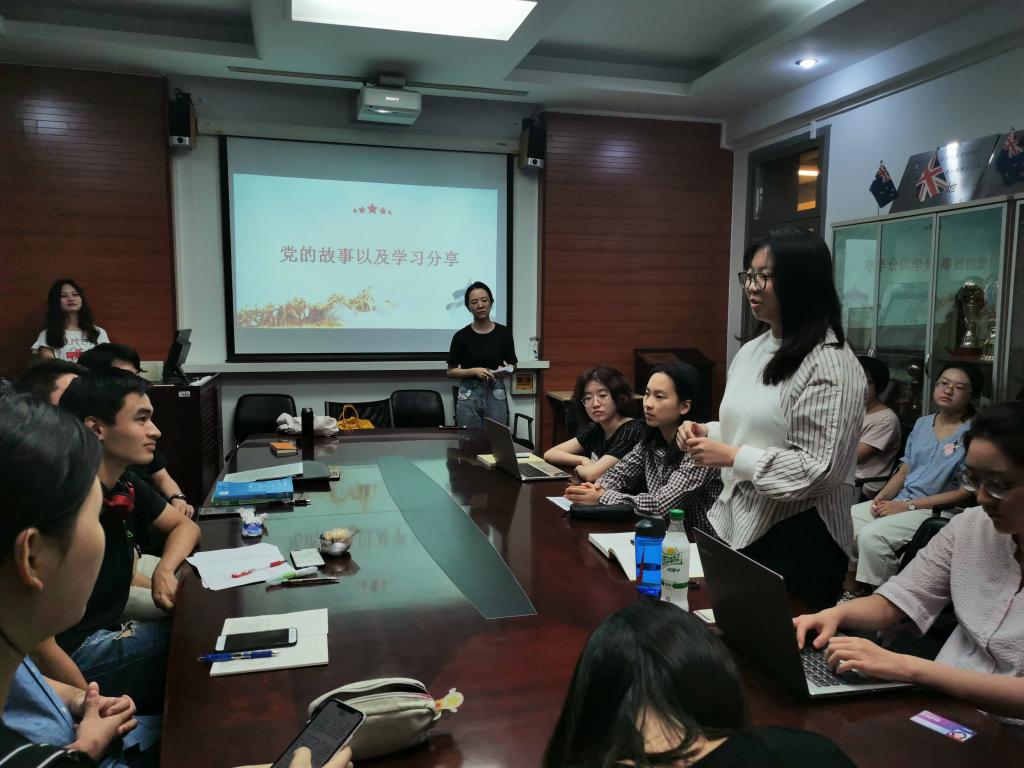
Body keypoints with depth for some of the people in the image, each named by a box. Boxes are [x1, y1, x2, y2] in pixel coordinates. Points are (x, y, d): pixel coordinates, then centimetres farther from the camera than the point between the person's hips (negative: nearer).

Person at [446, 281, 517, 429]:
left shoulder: (504, 333, 1)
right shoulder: (461, 336, -3)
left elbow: (512, 365, 9)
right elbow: (451, 371, 1)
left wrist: (504, 371, -13)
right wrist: (475, 371, -15)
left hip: (497, 396, 1)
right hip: (469, 396, -1)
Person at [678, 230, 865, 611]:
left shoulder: (831, 363, -16)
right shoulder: (751, 351, 9)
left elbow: (819, 469, -21)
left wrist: (731, 457, -20)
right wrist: (706, 432, 1)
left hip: (796, 539, -8)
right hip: (738, 524, 8)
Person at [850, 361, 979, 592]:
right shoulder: (922, 423, 14)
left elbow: (965, 492, -11)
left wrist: (907, 506, -14)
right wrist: (881, 497, -4)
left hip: (938, 511, -6)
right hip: (899, 500, 7)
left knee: (872, 535, -29)